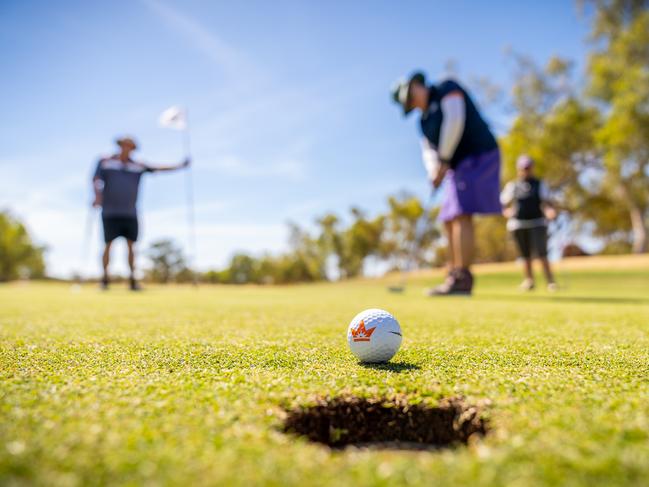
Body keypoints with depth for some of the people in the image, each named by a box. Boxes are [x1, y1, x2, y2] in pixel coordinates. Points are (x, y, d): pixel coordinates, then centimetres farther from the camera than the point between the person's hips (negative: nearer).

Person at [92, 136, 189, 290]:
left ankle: (133, 280, 4)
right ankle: (105, 279, 8)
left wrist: (179, 166, 5)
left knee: (131, 245, 0)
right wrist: (98, 197, -18)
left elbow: (157, 169, 10)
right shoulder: (105, 162, 7)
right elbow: (96, 180, -1)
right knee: (108, 244, -2)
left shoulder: (137, 166, 12)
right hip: (110, 212, -2)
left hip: (130, 213, 2)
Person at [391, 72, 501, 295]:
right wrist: (434, 171, -9)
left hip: (478, 156, -9)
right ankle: (454, 277, 9)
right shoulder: (425, 120, 20)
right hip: (459, 165, 9)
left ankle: (462, 278, -22)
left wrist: (444, 160, -15)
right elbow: (429, 150, 13)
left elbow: (454, 120, -16)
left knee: (461, 214, -20)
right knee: (450, 220, 6)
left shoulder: (447, 89, -1)